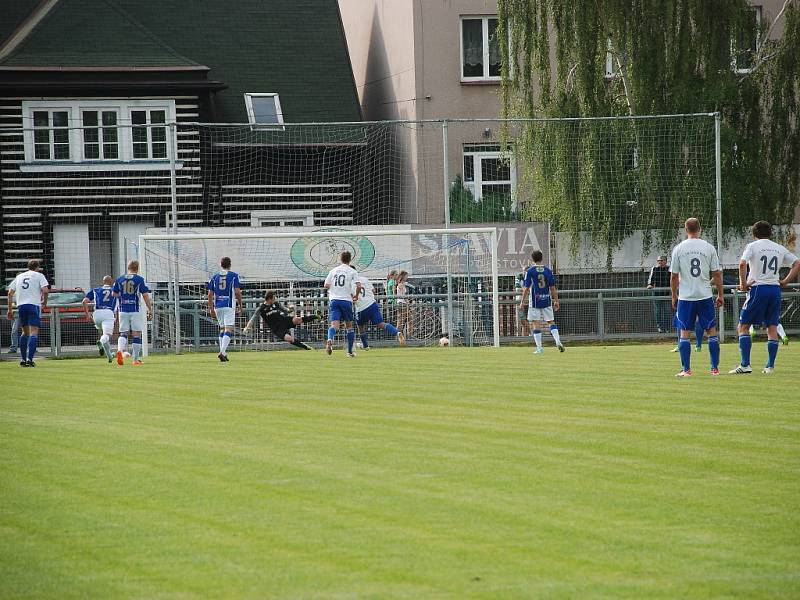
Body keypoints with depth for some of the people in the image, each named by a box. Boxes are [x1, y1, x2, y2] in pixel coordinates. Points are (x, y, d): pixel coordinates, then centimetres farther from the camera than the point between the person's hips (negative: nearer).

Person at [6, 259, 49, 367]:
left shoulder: (19, 276, 19)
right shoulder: (39, 276, 5)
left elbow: (10, 293, 15)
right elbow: (45, 290, -9)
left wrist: (10, 309, 17)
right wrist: (45, 301, 8)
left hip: (21, 305, 5)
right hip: (34, 305, -5)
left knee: (25, 332, 18)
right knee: (34, 332, -7)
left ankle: (23, 359, 16)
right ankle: (29, 359, -21)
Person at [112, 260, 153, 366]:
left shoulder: (119, 279, 7)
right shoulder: (139, 279, -3)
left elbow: (114, 294, 14)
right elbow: (145, 295, -5)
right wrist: (150, 310, 0)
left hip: (123, 310, 3)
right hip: (135, 310, -3)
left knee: (123, 333, 8)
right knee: (137, 334, 4)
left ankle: (120, 350, -21)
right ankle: (136, 359, 6)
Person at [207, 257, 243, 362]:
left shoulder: (214, 276, 9)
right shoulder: (234, 275, -1)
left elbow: (210, 294, 7)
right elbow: (237, 292, -8)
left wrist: (211, 308, 12)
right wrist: (240, 305, 3)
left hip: (218, 306, 4)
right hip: (229, 305, -4)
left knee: (222, 329, 17)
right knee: (229, 330, -8)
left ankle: (223, 353, 16)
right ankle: (222, 352, -25)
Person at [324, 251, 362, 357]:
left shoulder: (333, 270, 10)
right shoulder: (352, 272, 0)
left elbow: (326, 285, 8)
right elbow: (358, 286, -11)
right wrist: (356, 295, 7)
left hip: (334, 300, 2)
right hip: (346, 300, -2)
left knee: (334, 325, -9)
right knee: (349, 326, 14)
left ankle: (330, 340, -41)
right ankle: (350, 351, 18)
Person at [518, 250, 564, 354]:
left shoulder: (530, 271, -5)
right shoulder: (548, 270, 2)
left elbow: (526, 288, -5)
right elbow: (553, 288, 3)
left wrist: (522, 302, 3)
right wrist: (556, 301, 10)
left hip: (535, 302, -3)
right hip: (547, 301, 3)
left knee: (536, 324, 2)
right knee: (551, 322, 11)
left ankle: (539, 348, 0)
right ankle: (558, 342, -6)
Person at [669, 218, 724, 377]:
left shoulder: (678, 249, -2)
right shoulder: (709, 248, 0)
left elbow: (674, 276, 0)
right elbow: (717, 274, 1)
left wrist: (674, 296, 11)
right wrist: (720, 295, 10)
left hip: (685, 298, -1)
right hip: (705, 296, 1)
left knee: (684, 333, 4)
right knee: (711, 331, 8)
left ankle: (686, 369, 0)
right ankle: (715, 368, 6)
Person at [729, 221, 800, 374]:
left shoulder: (752, 246, -1)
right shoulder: (779, 248, 13)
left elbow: (742, 264, -17)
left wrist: (743, 283, -9)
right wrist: (785, 281, 10)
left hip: (758, 288, -4)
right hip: (775, 289, 4)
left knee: (743, 326, 3)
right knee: (772, 328, 9)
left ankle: (745, 364, -7)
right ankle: (770, 366, 6)